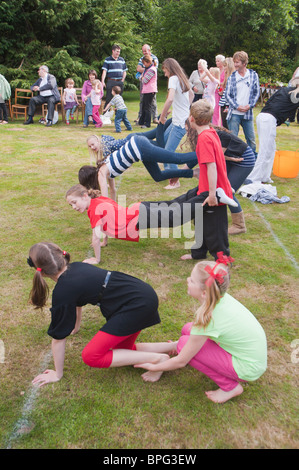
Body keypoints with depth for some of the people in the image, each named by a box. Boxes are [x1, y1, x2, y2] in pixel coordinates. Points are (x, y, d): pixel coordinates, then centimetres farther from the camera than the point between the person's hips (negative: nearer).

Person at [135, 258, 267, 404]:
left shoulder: (209, 319, -30)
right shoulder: (221, 297, -9)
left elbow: (181, 361, -17)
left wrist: (154, 367, -1)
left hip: (249, 369, -8)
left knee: (185, 343, -15)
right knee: (188, 329, 2)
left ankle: (230, 387, -1)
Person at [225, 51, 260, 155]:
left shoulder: (253, 75, 5)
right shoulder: (231, 77, 3)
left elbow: (257, 92, 7)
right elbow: (227, 94, 2)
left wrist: (250, 105, -7)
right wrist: (237, 106, -9)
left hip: (248, 113, 1)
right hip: (234, 113, -1)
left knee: (251, 138, 6)